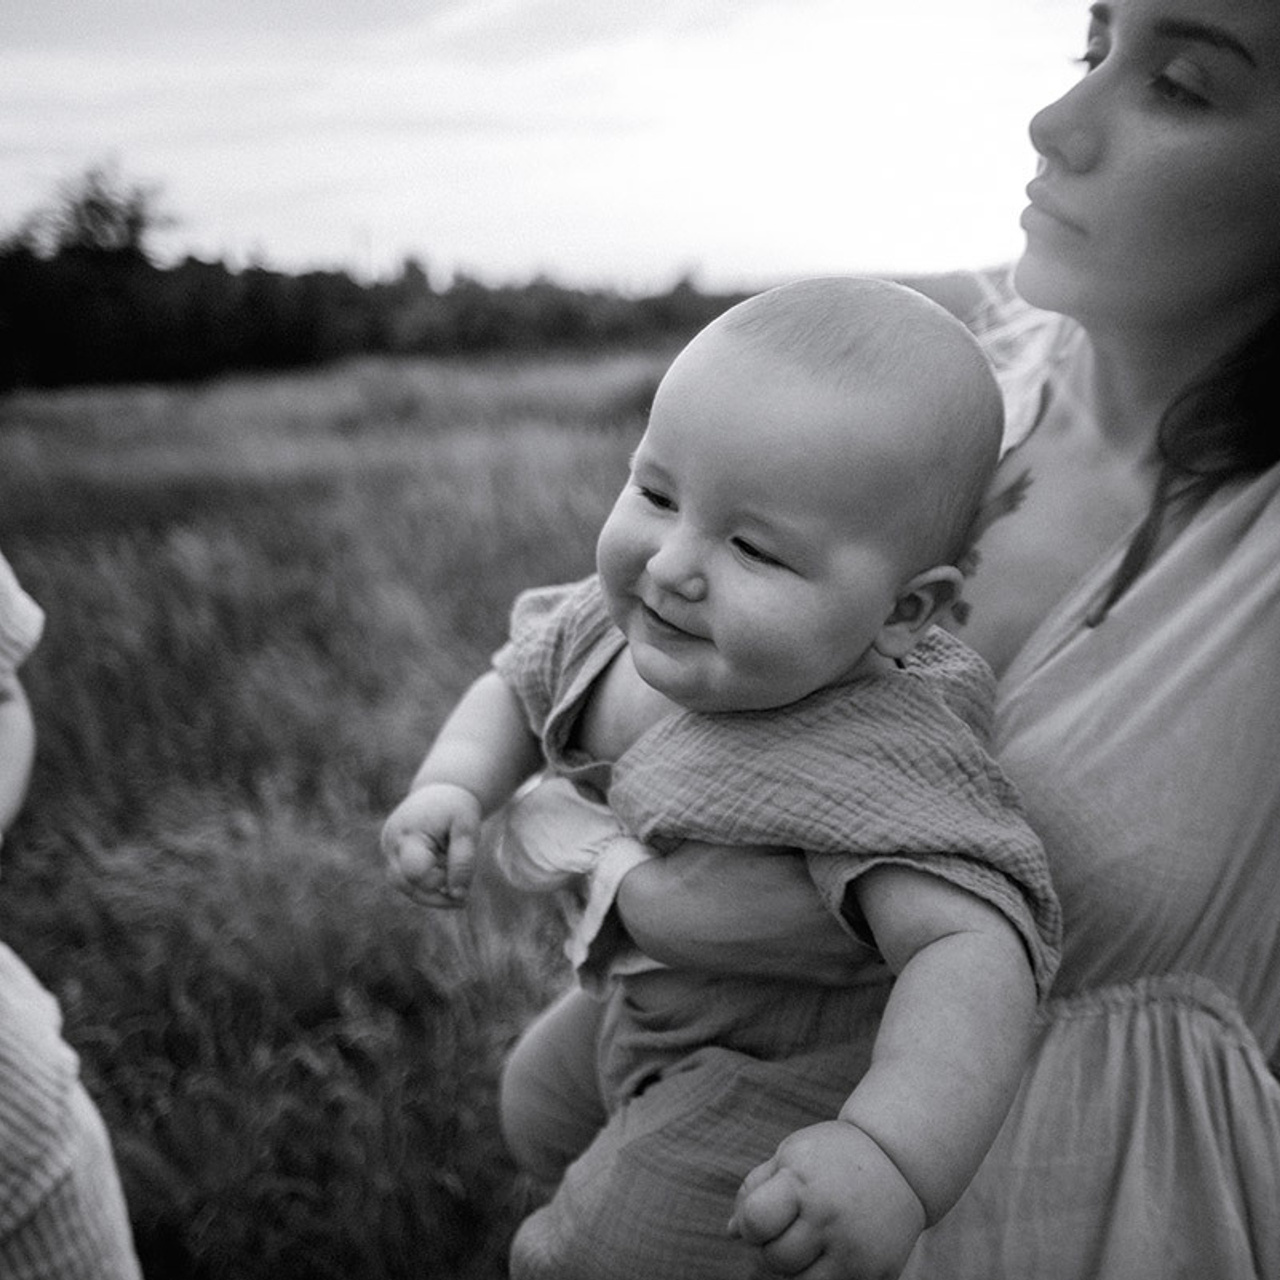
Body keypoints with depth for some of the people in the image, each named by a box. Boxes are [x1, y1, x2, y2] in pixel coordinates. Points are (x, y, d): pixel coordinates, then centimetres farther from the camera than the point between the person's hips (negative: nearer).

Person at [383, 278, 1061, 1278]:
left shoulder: (873, 762, -39)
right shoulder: (610, 618, -17)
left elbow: (978, 948, -48)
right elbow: (514, 688, 1)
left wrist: (895, 1156, -62)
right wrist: (453, 786, -17)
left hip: (776, 1094, -6)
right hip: (642, 1006, 7)